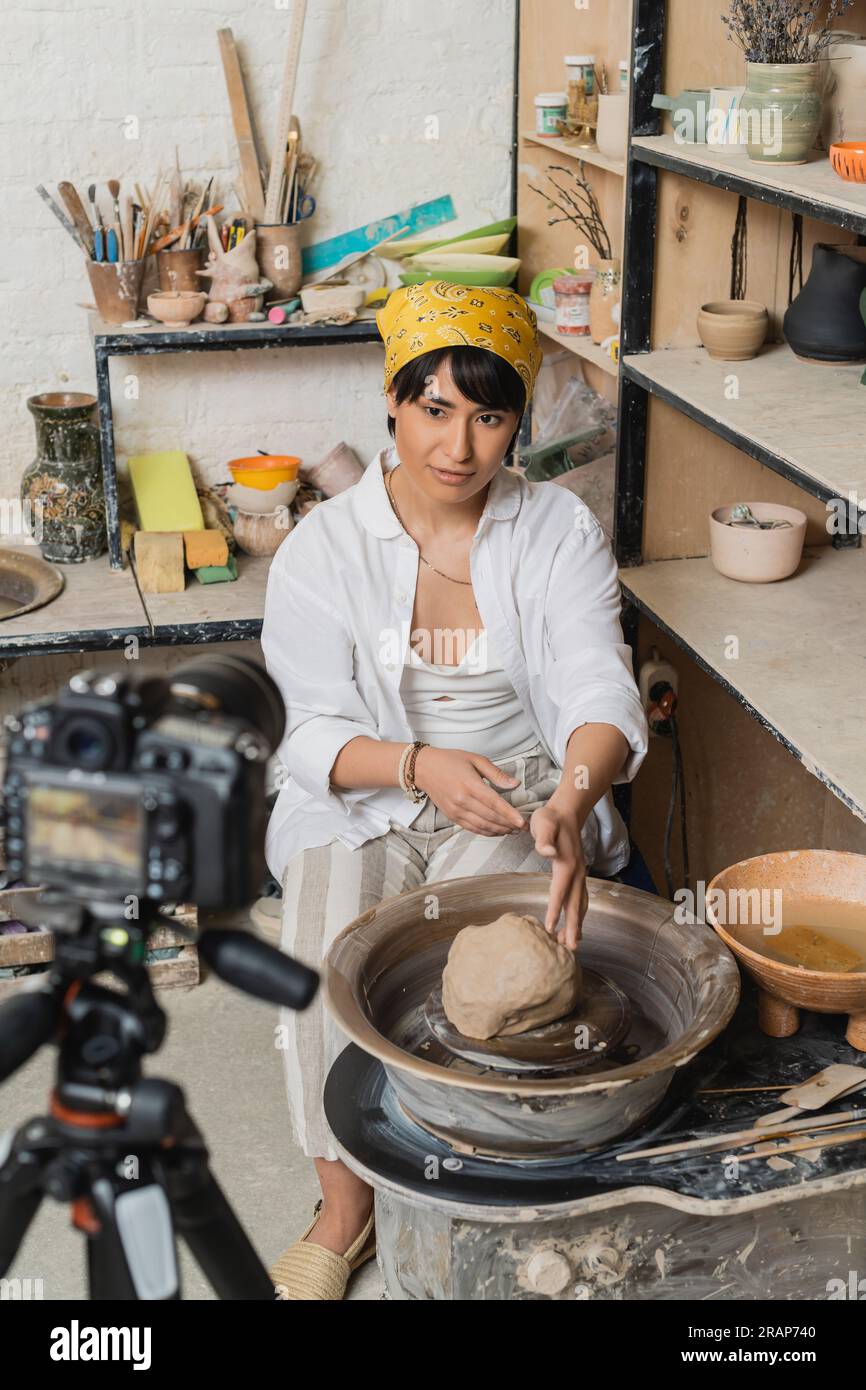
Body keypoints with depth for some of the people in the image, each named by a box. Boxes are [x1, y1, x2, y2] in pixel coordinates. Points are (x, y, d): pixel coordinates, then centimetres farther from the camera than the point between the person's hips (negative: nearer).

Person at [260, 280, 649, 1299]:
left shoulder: (561, 533, -4)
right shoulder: (323, 547, -4)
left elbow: (601, 693, -16)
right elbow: (315, 734, -8)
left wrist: (570, 801, -39)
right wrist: (420, 765, -29)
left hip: (521, 800, 0)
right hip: (366, 805, 0)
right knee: (325, 961, -26)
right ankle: (344, 1212, -2)